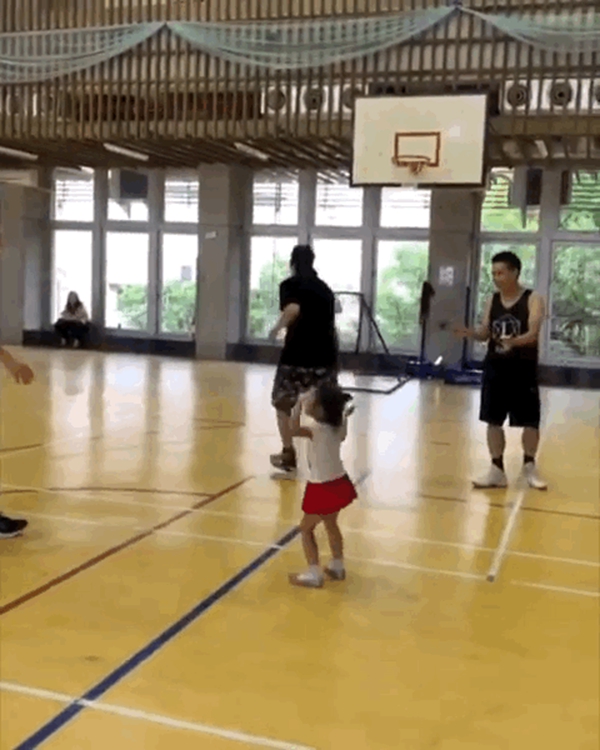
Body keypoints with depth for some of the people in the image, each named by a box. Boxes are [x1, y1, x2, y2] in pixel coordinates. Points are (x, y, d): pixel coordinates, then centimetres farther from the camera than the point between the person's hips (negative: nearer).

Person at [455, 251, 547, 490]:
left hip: (523, 370, -4)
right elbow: (484, 333, 6)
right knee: (493, 420, 5)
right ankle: (497, 470, 15)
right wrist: (469, 332, -16)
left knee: (530, 421, 5)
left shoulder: (533, 300, -8)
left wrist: (514, 341, -38)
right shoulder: (492, 301, 6)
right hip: (495, 368, 4)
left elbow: (533, 334, -19)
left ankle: (529, 467, 25)